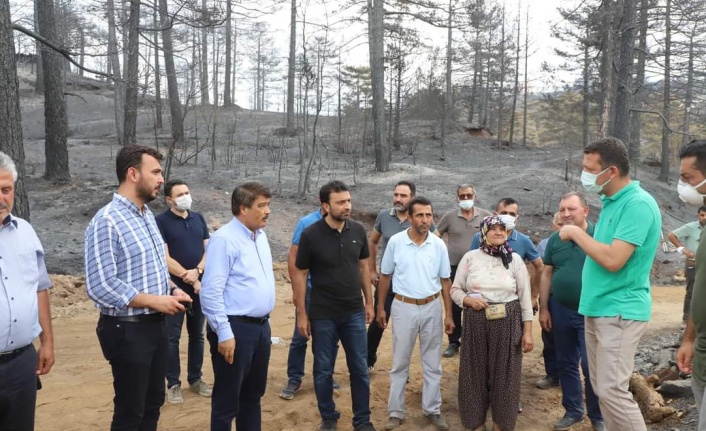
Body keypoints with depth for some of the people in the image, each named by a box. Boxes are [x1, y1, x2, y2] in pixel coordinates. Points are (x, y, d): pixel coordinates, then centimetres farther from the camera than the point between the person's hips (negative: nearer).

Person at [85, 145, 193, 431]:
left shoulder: (147, 215, 9)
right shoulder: (107, 221, -19)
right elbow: (100, 286, -25)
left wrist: (172, 291, 0)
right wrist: (155, 301, -21)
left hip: (156, 324, 8)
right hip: (127, 330, -8)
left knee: (153, 403, 20)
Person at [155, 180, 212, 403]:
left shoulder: (198, 218, 9)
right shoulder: (161, 221, -7)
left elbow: (208, 250, 5)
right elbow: (165, 259, -12)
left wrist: (197, 271, -12)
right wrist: (188, 277, -12)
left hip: (199, 286, 5)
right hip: (175, 288, -5)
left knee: (197, 334, 12)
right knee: (173, 337, 3)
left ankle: (195, 379, 25)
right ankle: (173, 384, 15)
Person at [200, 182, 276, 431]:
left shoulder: (260, 236, 9)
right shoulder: (225, 239, -17)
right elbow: (211, 292, -20)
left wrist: (265, 321, 16)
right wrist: (224, 333, -20)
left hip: (261, 327, 8)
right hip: (235, 328, -8)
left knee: (253, 395, 21)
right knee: (227, 399, 7)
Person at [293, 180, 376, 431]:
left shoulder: (358, 230, -4)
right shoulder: (310, 235, -13)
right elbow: (300, 275, -6)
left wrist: (369, 302, 9)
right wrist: (302, 314, -6)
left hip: (354, 313, 3)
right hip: (323, 315, -2)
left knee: (360, 369, 11)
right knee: (323, 371, 11)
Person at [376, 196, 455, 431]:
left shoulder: (439, 245, -5)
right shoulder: (395, 242, -9)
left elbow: (445, 281, 3)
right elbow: (385, 277, 1)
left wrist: (448, 314, 1)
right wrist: (380, 308, 2)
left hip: (432, 308, 2)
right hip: (403, 307, -1)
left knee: (432, 364, 12)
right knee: (400, 363, 9)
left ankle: (432, 410, 28)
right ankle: (396, 412, 22)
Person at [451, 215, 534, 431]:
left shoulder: (515, 259, 2)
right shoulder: (470, 257, 2)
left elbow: (525, 297, 2)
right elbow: (455, 290, 7)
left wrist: (528, 332, -2)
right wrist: (468, 300, -14)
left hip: (507, 324, 0)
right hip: (476, 323, 0)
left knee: (504, 374, 5)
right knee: (475, 373, 6)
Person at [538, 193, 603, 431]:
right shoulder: (555, 239, 3)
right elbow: (547, 274, 7)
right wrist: (543, 308, 6)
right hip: (561, 310, 4)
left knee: (591, 366, 1)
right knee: (566, 364, 14)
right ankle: (573, 410, 30)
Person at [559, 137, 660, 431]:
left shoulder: (638, 204, -16)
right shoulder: (611, 202, 12)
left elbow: (613, 260, -24)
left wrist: (576, 233, -13)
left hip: (619, 313, -9)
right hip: (597, 309, 9)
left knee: (612, 391, -8)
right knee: (601, 389, 13)